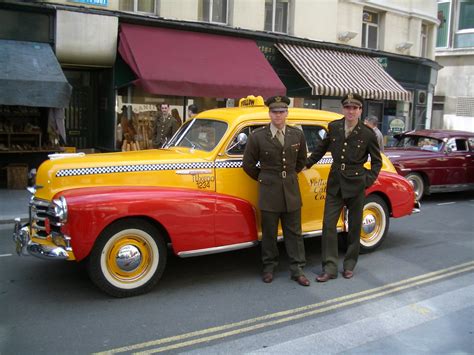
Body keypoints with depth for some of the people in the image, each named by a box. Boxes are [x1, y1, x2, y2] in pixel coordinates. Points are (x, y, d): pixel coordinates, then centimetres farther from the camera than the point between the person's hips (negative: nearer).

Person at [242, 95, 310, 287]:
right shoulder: (257, 136, -6)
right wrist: (264, 178, 9)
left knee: (294, 232, 7)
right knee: (269, 233, 8)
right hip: (268, 192, -2)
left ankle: (297, 270, 16)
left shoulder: (297, 135, 3)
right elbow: (248, 164, 3)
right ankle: (269, 267, 24)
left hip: (291, 191, 2)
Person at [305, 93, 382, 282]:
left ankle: (349, 265, 25)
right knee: (329, 225, -2)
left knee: (354, 227, 10)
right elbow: (321, 148, 16)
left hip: (356, 186, -2)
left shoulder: (368, 134, -6)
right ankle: (330, 268, 6)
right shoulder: (333, 127, 1)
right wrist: (307, 164, 15)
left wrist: (369, 180, -6)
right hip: (335, 184, 2)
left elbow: (377, 161, 4)